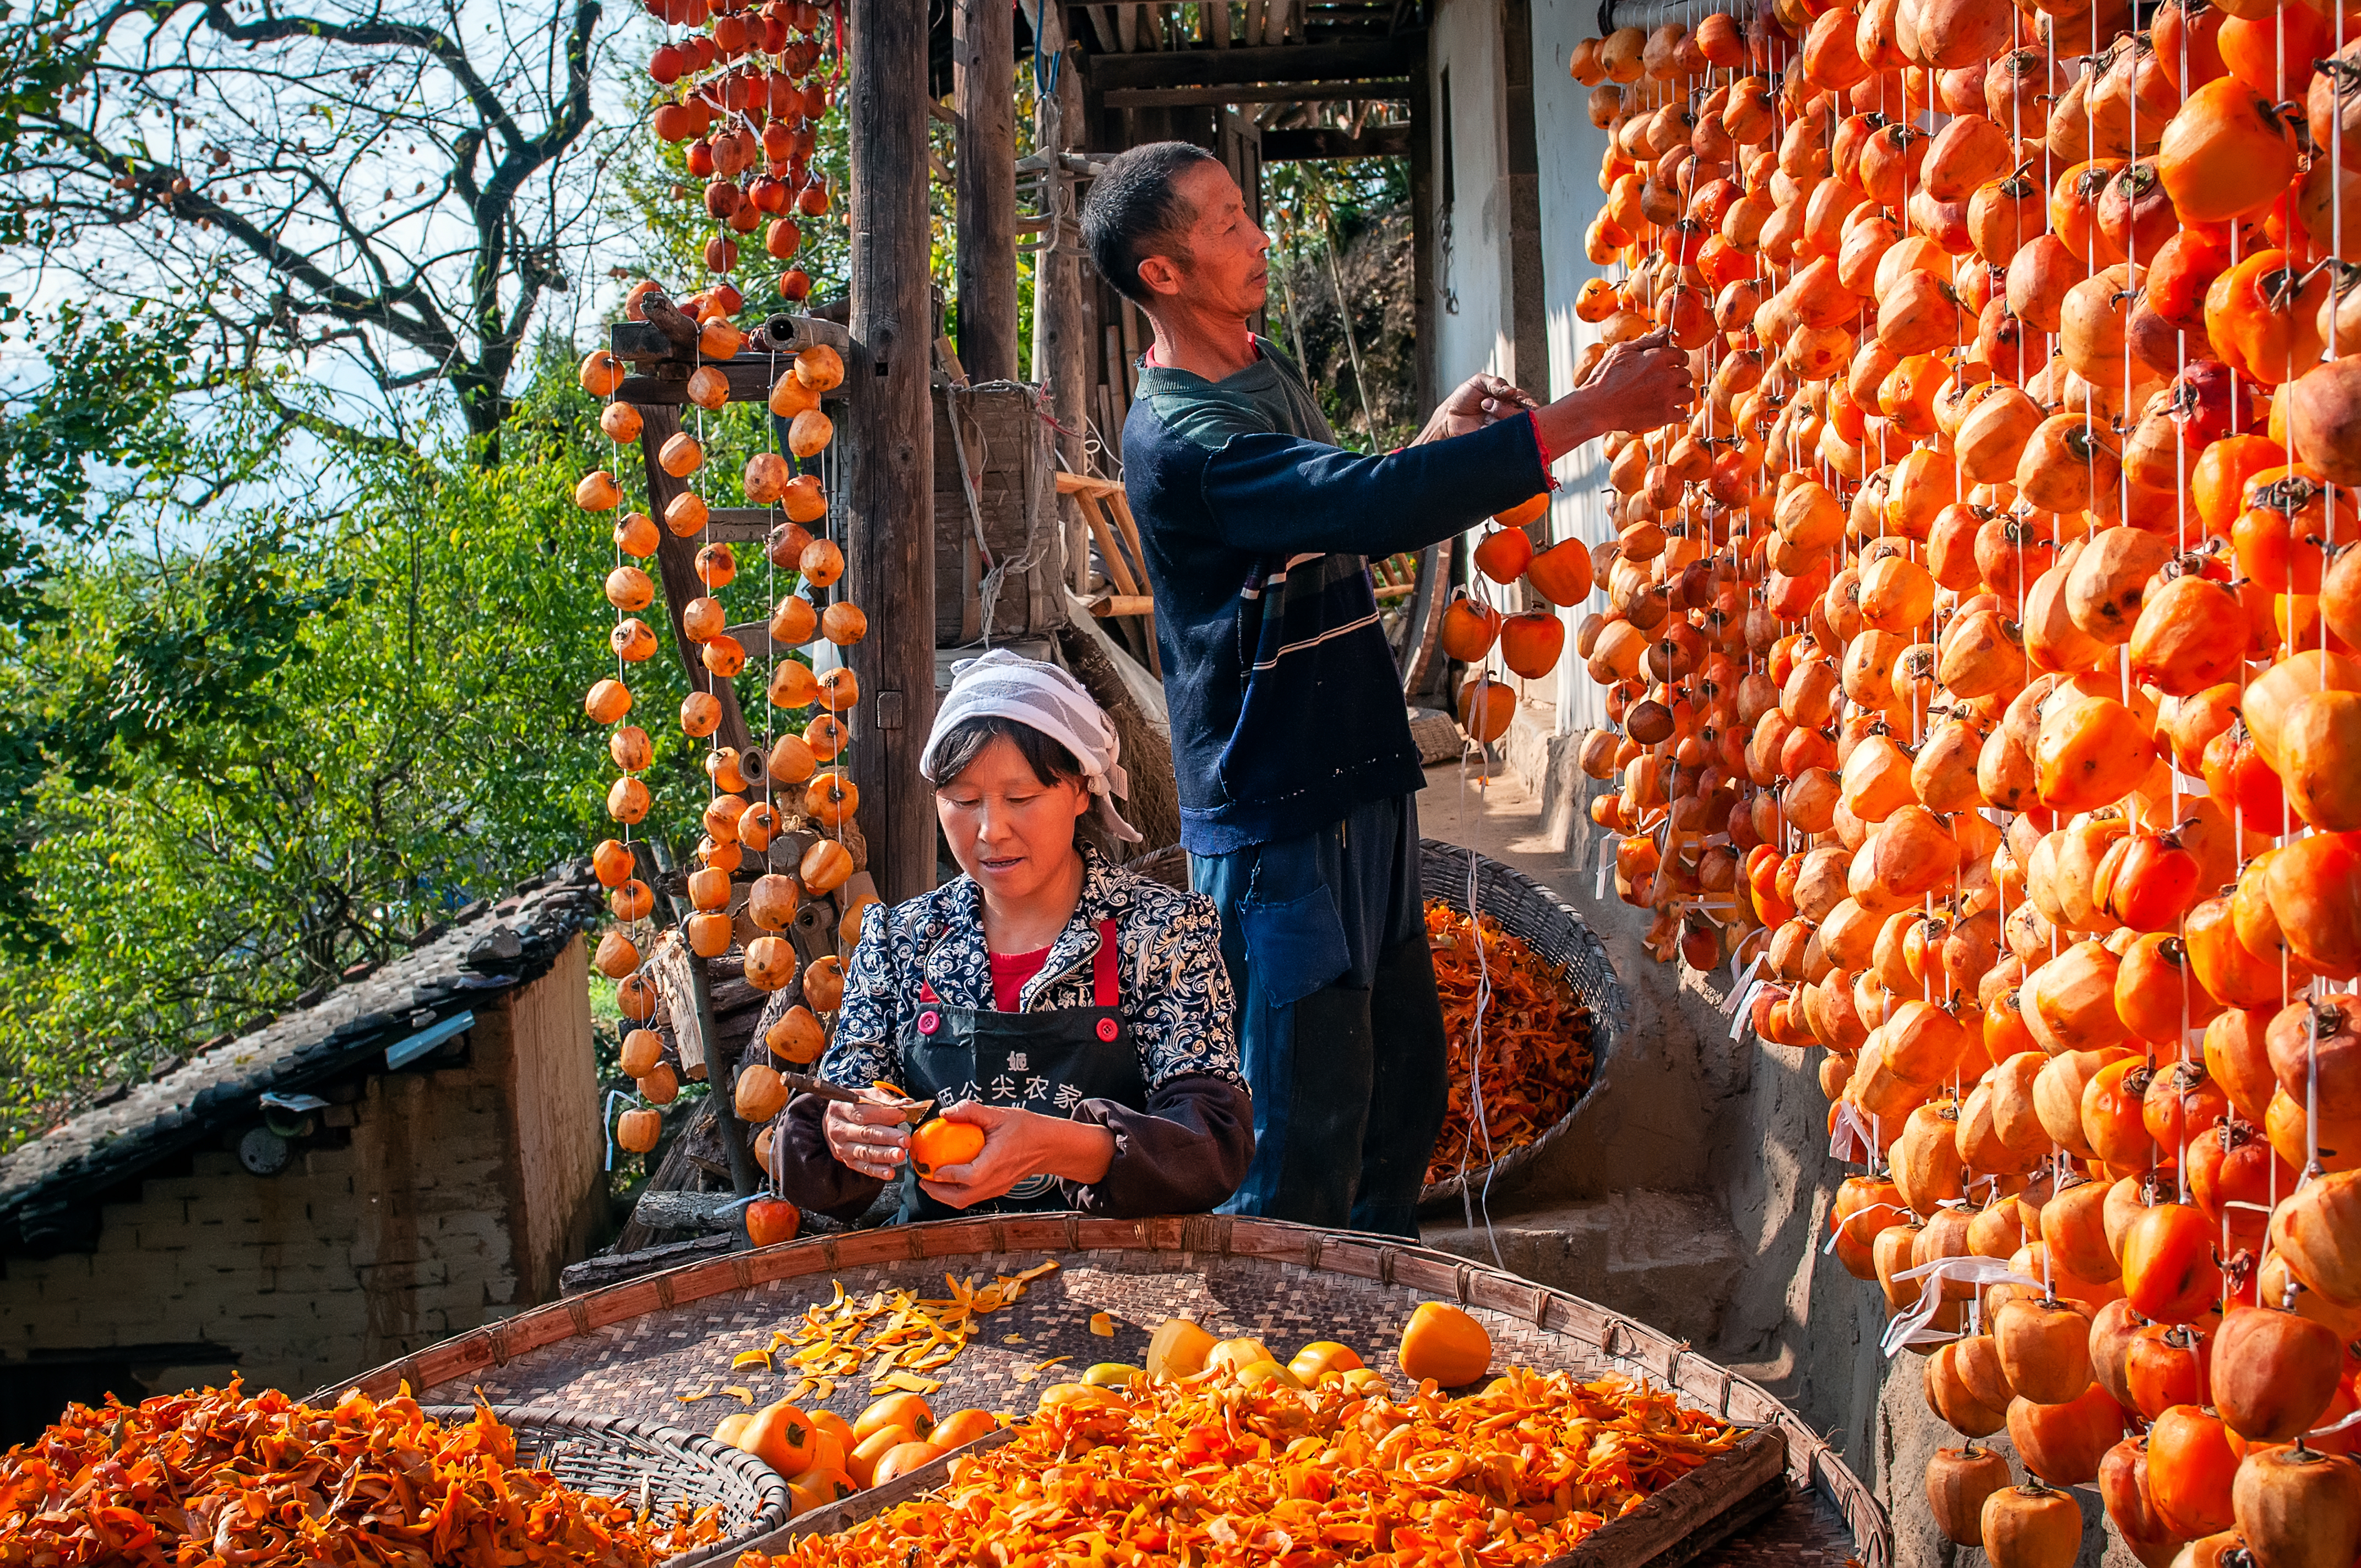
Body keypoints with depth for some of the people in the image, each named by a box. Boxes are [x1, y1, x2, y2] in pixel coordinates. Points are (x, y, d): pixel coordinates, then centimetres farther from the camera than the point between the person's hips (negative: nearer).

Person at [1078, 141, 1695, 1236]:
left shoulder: (1266, 370, 11)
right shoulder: (1179, 438, -21)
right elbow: (1372, 503, -34)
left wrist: (1435, 447, 7)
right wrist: (1587, 413, -31)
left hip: (1358, 790, 10)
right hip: (1276, 823, -10)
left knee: (1405, 1087, 17)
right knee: (1310, 1128, -5)